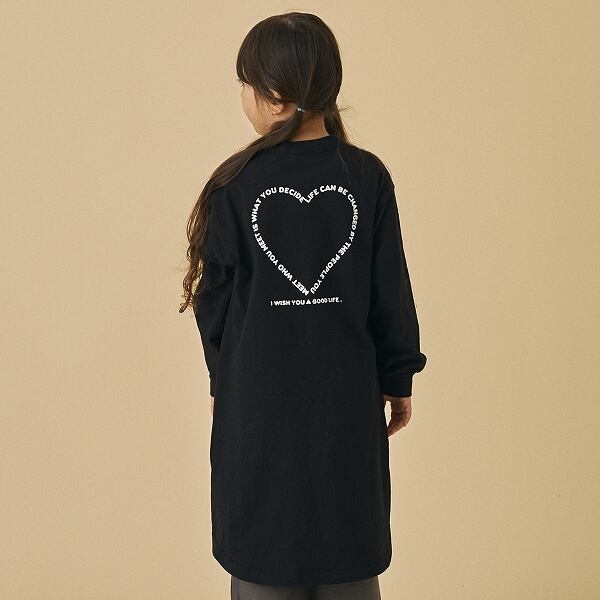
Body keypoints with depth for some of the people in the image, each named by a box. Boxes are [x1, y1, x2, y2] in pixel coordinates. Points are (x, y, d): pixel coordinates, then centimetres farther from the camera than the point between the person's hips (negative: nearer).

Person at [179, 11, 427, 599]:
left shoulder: (235, 184, -10)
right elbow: (392, 292, -3)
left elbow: (215, 297, -4)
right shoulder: (367, 176, -7)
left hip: (257, 398, -1)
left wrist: (223, 376, 13)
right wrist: (398, 379, 10)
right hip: (347, 396, 1)